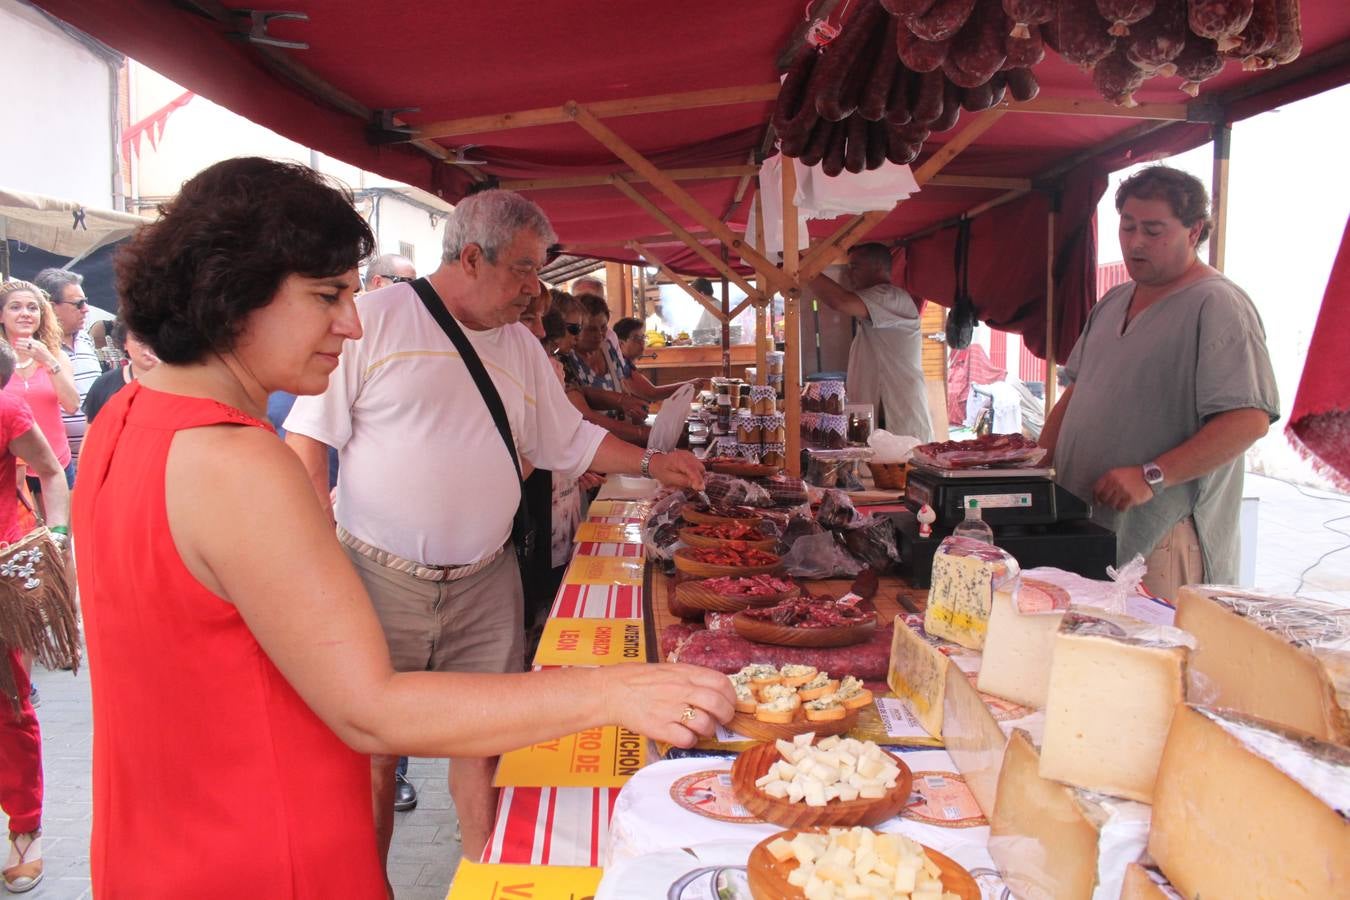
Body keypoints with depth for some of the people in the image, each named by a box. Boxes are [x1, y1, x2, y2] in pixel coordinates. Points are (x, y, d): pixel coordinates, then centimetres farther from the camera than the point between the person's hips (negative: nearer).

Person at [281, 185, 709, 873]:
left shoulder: (521, 347, 11)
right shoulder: (375, 318, -6)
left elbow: (571, 440, 19)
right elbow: (307, 437, -7)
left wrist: (652, 463, 9)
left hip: (485, 587, 4)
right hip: (380, 581, -4)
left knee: (484, 744, 9)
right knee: (371, 755, 7)